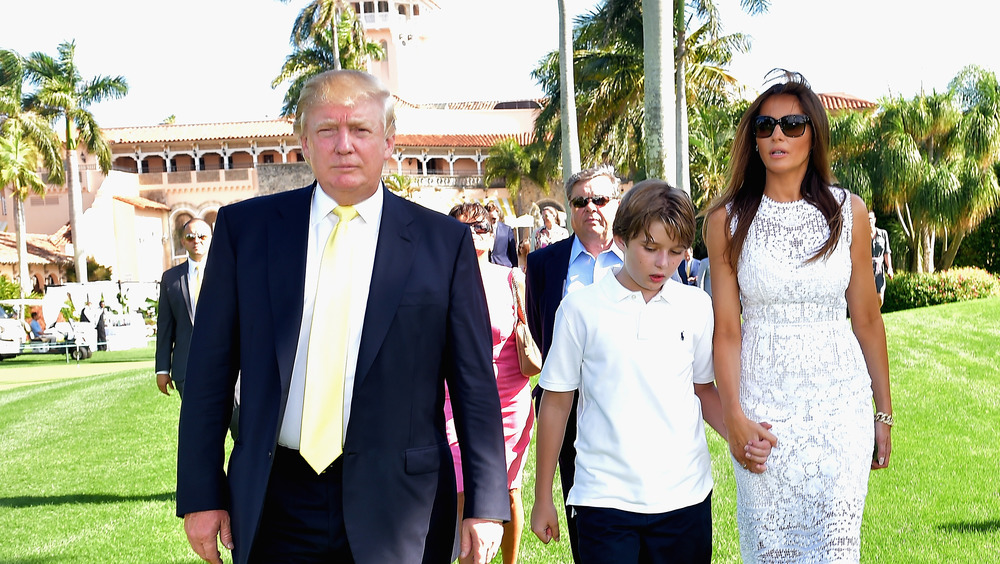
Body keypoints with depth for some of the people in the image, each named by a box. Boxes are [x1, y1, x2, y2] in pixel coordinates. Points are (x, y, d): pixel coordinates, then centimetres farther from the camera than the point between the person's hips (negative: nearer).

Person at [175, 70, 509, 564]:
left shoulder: (444, 241, 0)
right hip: (275, 509, 1)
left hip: (398, 517, -1)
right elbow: (210, 372, 5)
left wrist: (486, 505, -3)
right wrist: (201, 494, 2)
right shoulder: (243, 227, 4)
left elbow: (474, 383, 0)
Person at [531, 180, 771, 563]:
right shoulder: (581, 309, -3)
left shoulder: (697, 307, 4)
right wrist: (542, 499, 7)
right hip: (605, 498, -2)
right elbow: (556, 403, 4)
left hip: (684, 495, 2)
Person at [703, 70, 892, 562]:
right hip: (762, 407, 0)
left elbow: (866, 319, 6)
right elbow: (726, 328, -2)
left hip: (839, 402, 0)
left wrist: (884, 412, 9)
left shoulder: (849, 211, 3)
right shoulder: (727, 219, 0)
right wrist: (733, 416, -11)